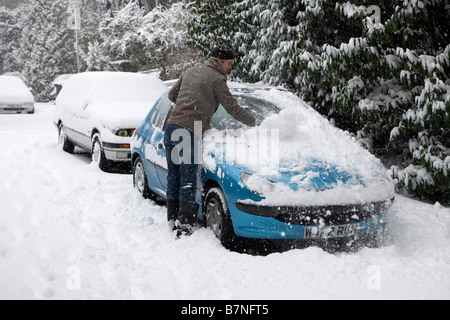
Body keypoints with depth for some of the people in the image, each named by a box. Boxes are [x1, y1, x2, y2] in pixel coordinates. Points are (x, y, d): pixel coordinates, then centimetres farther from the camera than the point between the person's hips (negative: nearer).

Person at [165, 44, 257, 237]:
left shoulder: (190, 72, 21)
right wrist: (253, 122, 10)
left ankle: (173, 220, 20)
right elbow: (232, 108, -1)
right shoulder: (216, 79, -2)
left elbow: (172, 95, 29)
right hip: (189, 132, -8)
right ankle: (185, 225, -6)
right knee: (188, 181, -6)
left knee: (174, 177, 12)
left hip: (171, 128, 8)